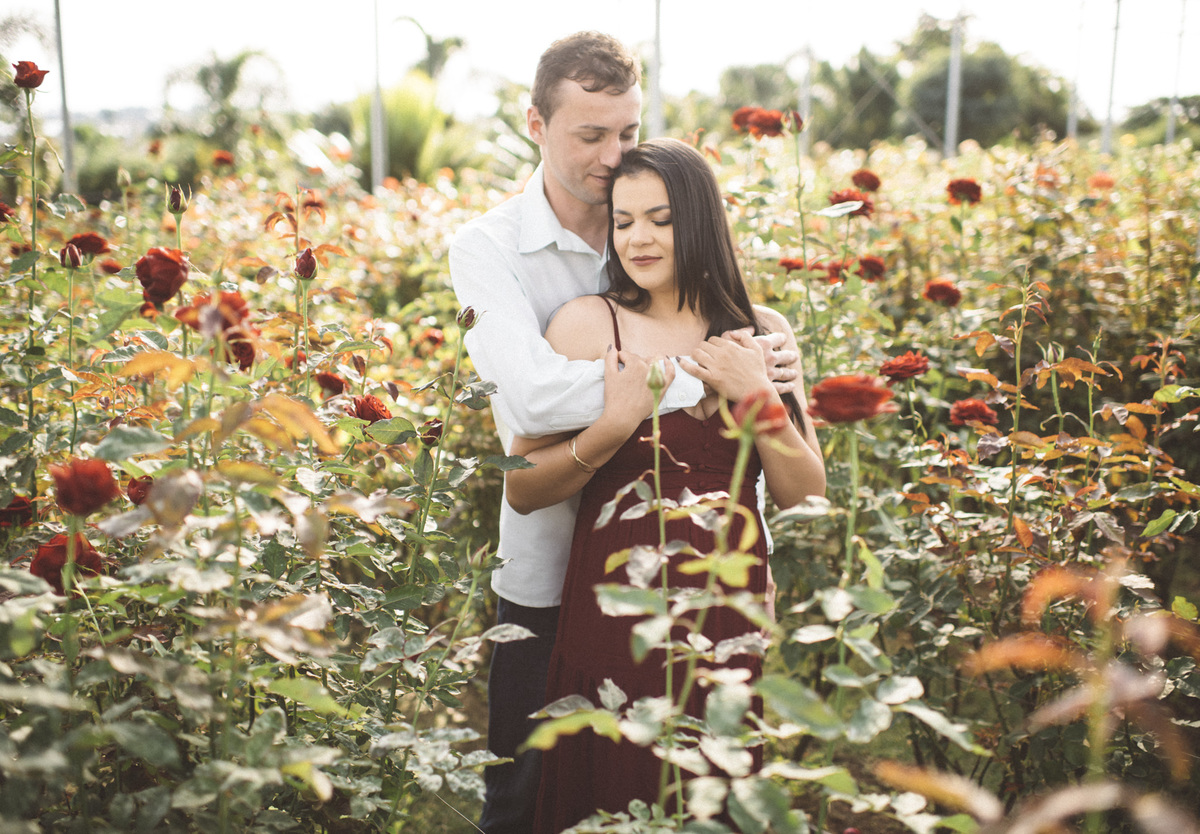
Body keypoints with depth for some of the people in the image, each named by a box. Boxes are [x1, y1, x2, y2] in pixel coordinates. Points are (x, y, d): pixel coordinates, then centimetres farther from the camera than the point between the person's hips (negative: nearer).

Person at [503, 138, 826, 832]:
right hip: (615, 607, -2)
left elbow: (805, 496, 2)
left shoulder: (763, 332, 4)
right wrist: (614, 426, -19)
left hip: (731, 601, 2)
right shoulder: (588, 322, -4)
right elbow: (522, 490, -6)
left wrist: (760, 400, -11)